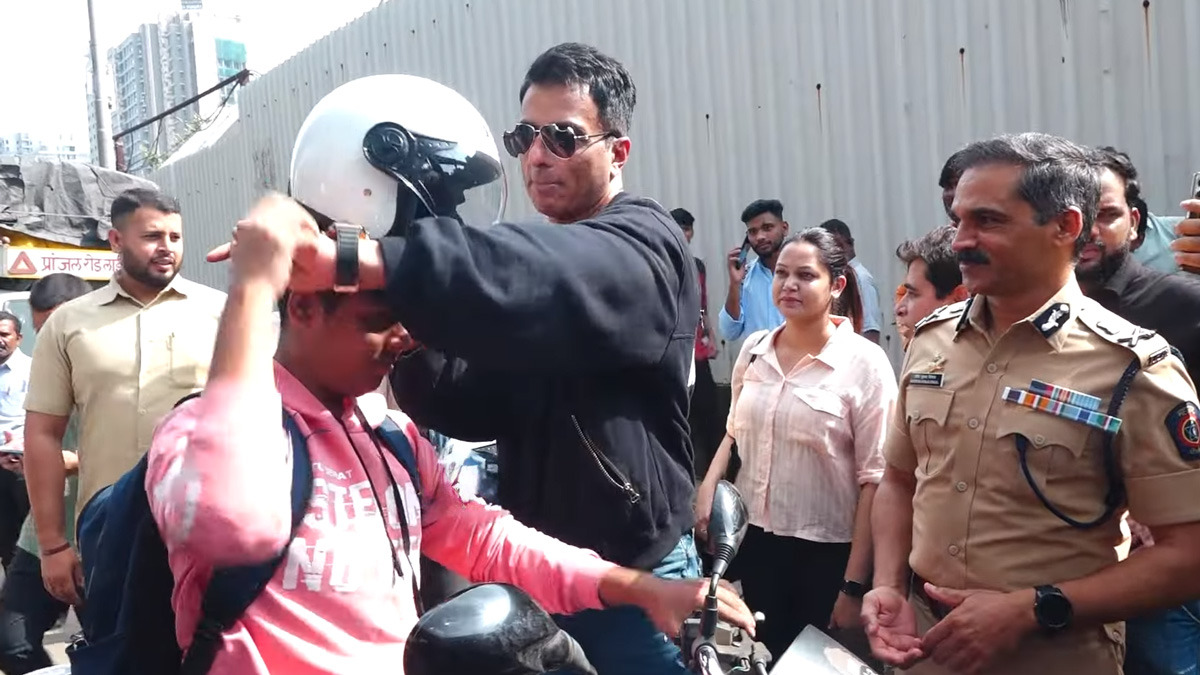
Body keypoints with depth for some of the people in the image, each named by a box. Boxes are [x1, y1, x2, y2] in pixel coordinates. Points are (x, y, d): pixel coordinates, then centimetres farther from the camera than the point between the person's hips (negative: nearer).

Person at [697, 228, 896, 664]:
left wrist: (854, 585, -13)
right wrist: (708, 487, -3)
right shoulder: (753, 350, 2)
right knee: (768, 658, 16)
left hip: (828, 549, -4)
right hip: (755, 538, 4)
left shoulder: (864, 363, -12)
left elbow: (874, 478, -13)